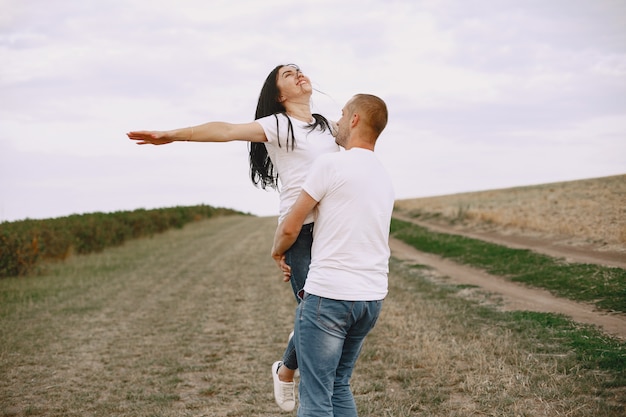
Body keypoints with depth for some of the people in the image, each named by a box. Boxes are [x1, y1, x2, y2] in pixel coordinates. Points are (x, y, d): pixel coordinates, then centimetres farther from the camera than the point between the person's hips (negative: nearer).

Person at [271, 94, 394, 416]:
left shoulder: (330, 164, -9)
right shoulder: (385, 178, 15)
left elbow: (290, 228, -6)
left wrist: (277, 251, 16)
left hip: (328, 294, -8)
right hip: (372, 296, 8)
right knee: (339, 386, 18)